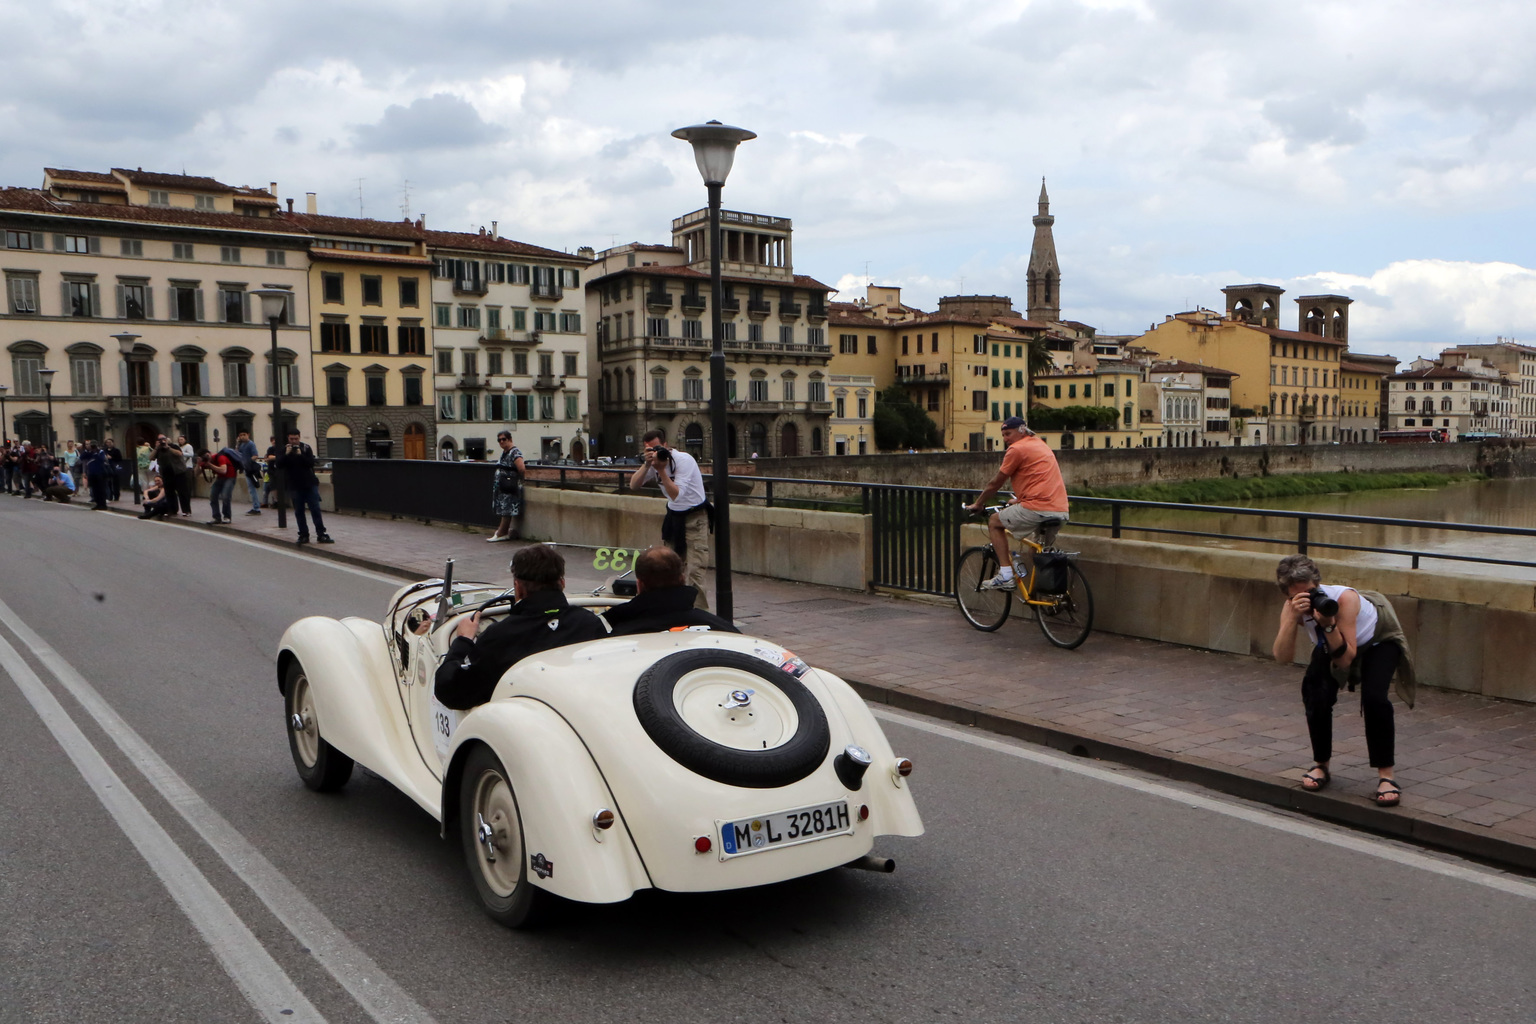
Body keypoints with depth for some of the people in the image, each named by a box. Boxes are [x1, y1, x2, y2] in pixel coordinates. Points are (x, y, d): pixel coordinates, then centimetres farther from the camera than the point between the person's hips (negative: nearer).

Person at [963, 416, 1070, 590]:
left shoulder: (1017, 449, -3)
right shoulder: (1041, 445, 23)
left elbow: (996, 483, 4)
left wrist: (977, 504, 17)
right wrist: (1018, 500, 47)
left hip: (1037, 509, -8)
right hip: (1060, 510, 8)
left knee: (994, 522, 10)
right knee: (1044, 550, 28)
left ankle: (1005, 576, 3)